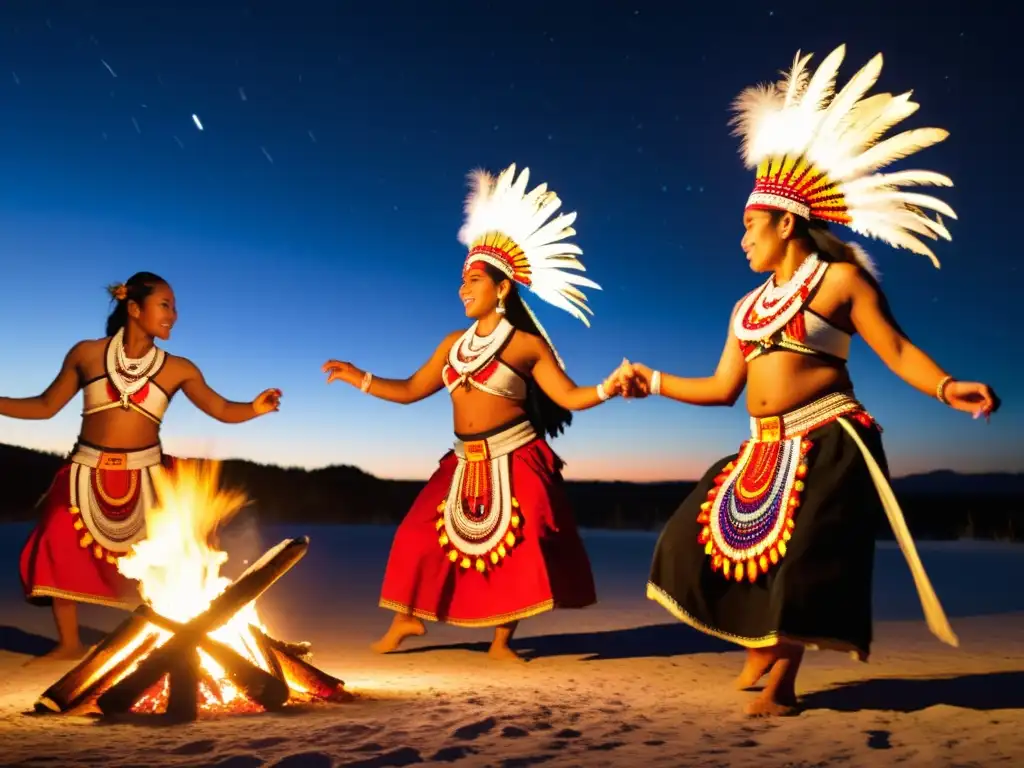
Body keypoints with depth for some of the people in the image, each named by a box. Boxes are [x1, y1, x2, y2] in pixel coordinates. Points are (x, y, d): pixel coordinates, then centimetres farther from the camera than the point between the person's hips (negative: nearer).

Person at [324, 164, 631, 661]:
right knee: (423, 536, 3)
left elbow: (569, 397, -8)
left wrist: (606, 389, -26)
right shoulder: (453, 344, 9)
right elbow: (410, 390, 14)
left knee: (517, 545, -6)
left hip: (515, 460, -5)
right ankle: (406, 619, 23)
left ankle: (501, 641, 9)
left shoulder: (526, 344, -6)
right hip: (465, 463, 5)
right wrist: (358, 378, 11)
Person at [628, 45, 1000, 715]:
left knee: (800, 557, -6)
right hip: (766, 451, 8)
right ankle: (762, 643, 24)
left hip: (828, 443, -7)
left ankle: (782, 685, 13)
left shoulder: (841, 278, -3)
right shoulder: (748, 307, 16)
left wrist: (948, 388, -24)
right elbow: (723, 388, 17)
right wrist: (654, 381, 19)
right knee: (708, 539, 7)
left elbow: (896, 350, -8)